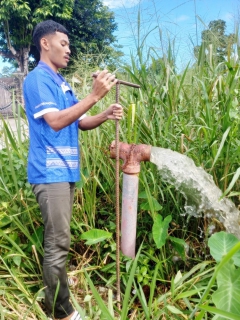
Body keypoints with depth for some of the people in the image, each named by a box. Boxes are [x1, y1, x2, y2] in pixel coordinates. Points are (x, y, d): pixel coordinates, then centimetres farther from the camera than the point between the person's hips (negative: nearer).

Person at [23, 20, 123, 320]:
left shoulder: (62, 83, 20)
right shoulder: (37, 79, -7)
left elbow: (80, 122, 17)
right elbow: (55, 121, -20)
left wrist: (106, 115, -1)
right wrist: (94, 95, -23)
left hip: (65, 170, 9)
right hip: (50, 172, -9)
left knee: (57, 240, 16)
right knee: (58, 243, -4)